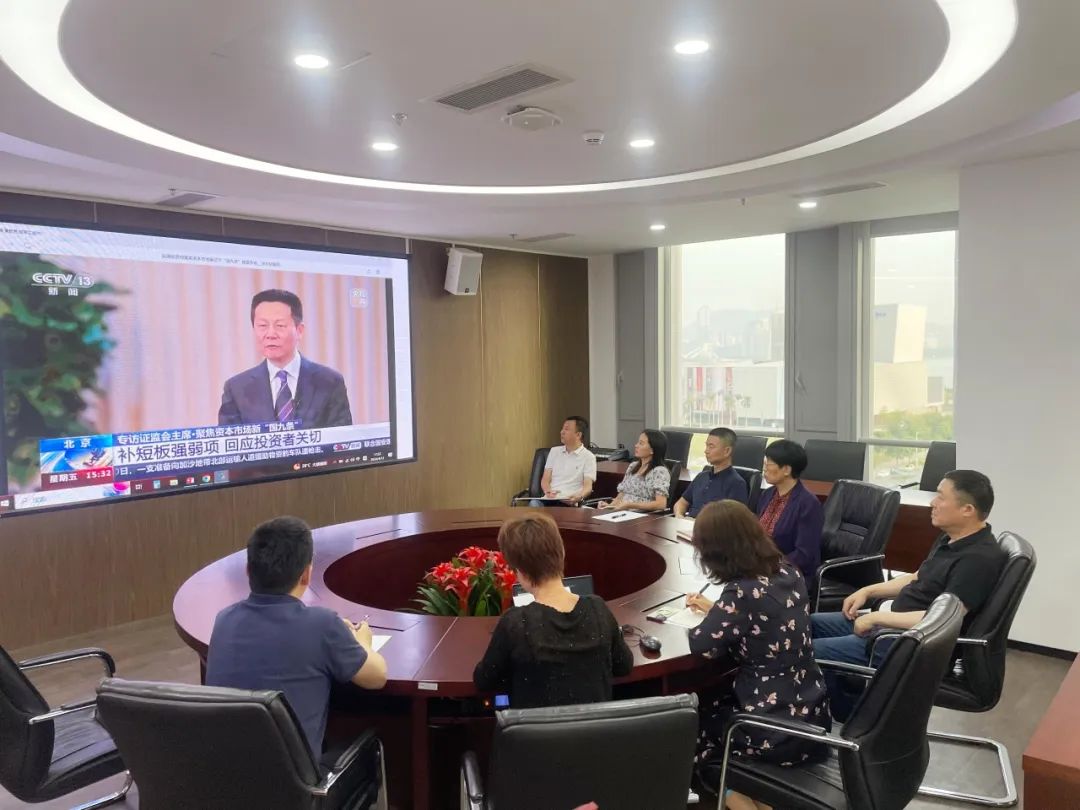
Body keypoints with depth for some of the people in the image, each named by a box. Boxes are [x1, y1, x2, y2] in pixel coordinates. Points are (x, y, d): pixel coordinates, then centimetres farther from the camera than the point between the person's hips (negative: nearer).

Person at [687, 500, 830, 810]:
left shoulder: (743, 592, -26)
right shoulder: (788, 571, -2)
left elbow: (702, 645, -18)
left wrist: (713, 615, 1)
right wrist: (716, 610, 21)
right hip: (814, 716, 7)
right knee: (714, 701, 26)